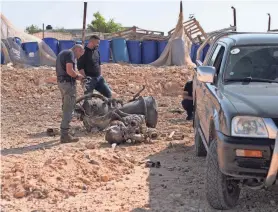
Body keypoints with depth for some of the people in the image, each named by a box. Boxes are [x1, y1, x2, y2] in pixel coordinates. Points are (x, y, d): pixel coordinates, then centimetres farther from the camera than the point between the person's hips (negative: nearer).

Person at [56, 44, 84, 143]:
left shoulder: (61, 53, 21)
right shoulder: (70, 53, -10)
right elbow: (69, 71, -24)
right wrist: (78, 75, -5)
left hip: (61, 82, 10)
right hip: (68, 83, -10)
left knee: (66, 108, 18)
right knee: (68, 110, -7)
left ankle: (64, 134, 24)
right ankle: (64, 135, -6)